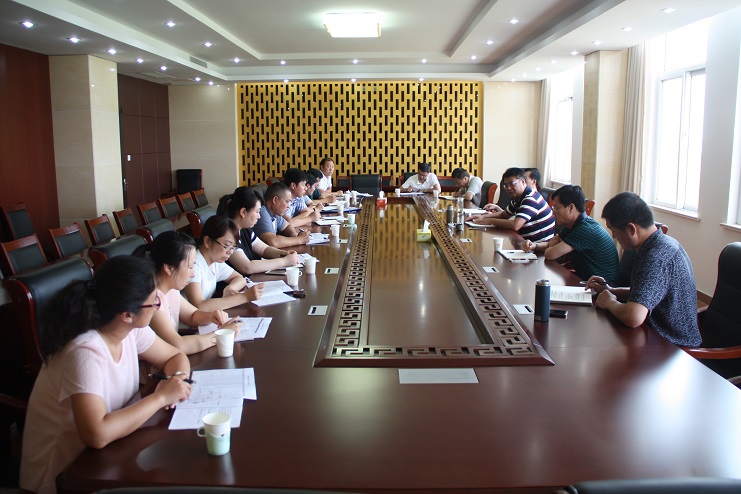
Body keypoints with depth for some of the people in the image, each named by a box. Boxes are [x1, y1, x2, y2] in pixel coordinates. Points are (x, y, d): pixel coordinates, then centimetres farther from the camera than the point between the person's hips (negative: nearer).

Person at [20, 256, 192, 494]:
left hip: (105, 452, 7)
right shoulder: (86, 353, -30)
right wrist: (161, 397, -28)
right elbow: (97, 435, -39)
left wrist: (178, 378, -16)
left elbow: (175, 356, 5)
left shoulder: (130, 329, -8)